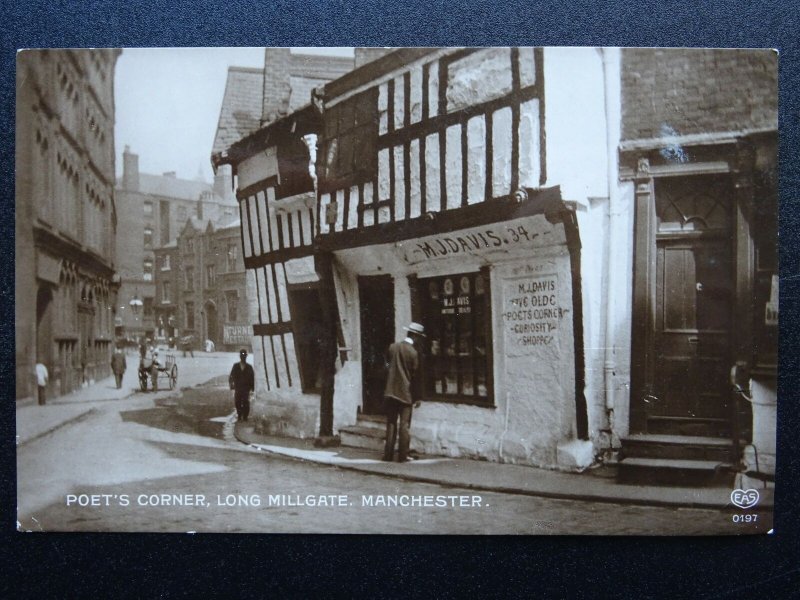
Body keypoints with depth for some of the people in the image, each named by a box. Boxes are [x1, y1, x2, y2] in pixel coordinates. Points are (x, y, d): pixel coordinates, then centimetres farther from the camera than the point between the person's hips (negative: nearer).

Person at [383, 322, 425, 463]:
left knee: (391, 424, 9)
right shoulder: (413, 352, -12)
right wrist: (417, 397, -2)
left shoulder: (392, 347, 2)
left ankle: (388, 454, 9)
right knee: (404, 425, 2)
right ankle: (402, 455, 3)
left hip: (391, 391, 4)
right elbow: (415, 375, -8)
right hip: (406, 393, -4)